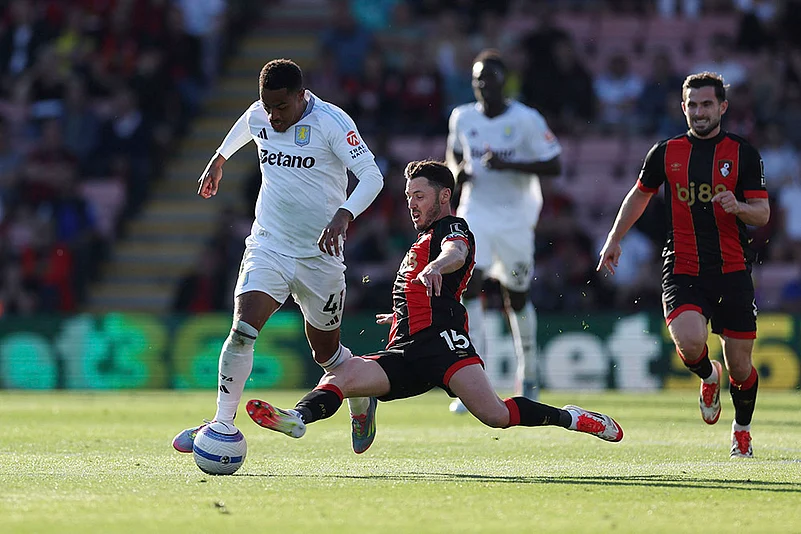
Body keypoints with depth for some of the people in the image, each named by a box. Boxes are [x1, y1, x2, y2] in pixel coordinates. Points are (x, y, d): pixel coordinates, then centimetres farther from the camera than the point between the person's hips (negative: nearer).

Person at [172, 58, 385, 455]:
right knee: (243, 329, -19)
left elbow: (372, 176, -22)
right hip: (268, 245, 3)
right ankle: (222, 424, -16)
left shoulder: (331, 122, -16)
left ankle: (361, 401, 42)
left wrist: (342, 217, -38)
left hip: (320, 255, -3)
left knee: (325, 351, 11)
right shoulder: (257, 116, -1)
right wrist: (218, 161, 41)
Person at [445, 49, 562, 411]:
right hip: (475, 214, 2)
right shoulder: (462, 118, 3)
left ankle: (528, 377, 30)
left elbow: (554, 166, -11)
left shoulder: (526, 120, -10)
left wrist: (508, 164, -23)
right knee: (468, 287, -15)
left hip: (514, 218, -2)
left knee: (516, 298, 8)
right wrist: (458, 171, -4)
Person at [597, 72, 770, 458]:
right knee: (689, 344, -26)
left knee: (740, 367, 3)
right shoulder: (666, 152, 6)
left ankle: (742, 431, 32)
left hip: (732, 271, 0)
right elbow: (640, 195, 23)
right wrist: (614, 238, 20)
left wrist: (738, 206, -21)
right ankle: (709, 376, 11)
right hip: (682, 271, 0)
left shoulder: (743, 153, 2)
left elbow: (763, 214, 0)